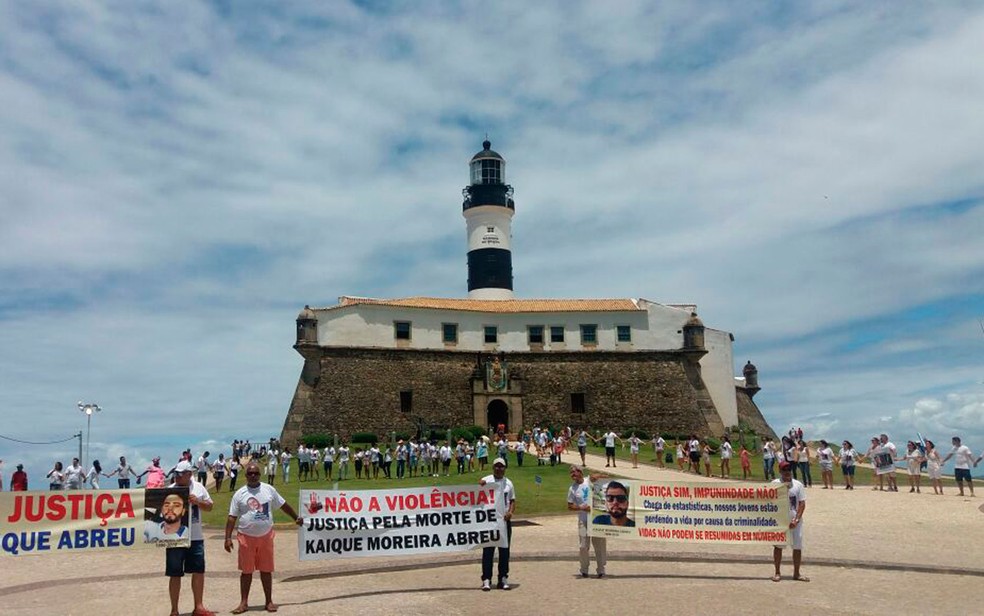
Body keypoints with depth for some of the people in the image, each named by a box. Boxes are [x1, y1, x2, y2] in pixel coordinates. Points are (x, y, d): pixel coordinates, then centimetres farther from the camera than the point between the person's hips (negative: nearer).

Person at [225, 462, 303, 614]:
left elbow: (283, 505, 13)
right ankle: (244, 602, 16)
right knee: (246, 571, 6)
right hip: (246, 537, -1)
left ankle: (269, 601, 17)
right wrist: (228, 538, -7)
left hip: (266, 536, 1)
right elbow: (232, 517, -1)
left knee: (266, 570, 7)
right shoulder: (239, 494, -1)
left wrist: (296, 518, 17)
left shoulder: (269, 489, 3)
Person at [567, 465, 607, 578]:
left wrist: (597, 477, -11)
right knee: (583, 546, 0)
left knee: (600, 545, 5)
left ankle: (601, 570, 17)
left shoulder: (590, 481, 2)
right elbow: (569, 506, 4)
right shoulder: (572, 489, 3)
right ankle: (584, 569, 19)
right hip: (583, 521, 0)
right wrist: (581, 508, -11)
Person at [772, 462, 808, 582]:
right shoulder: (775, 484, -4)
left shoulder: (798, 485, 0)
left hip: (795, 521, 2)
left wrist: (796, 520, -10)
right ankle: (777, 573, 16)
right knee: (778, 546, 5)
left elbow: (802, 503, -1)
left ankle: (796, 573, 20)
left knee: (798, 547, 5)